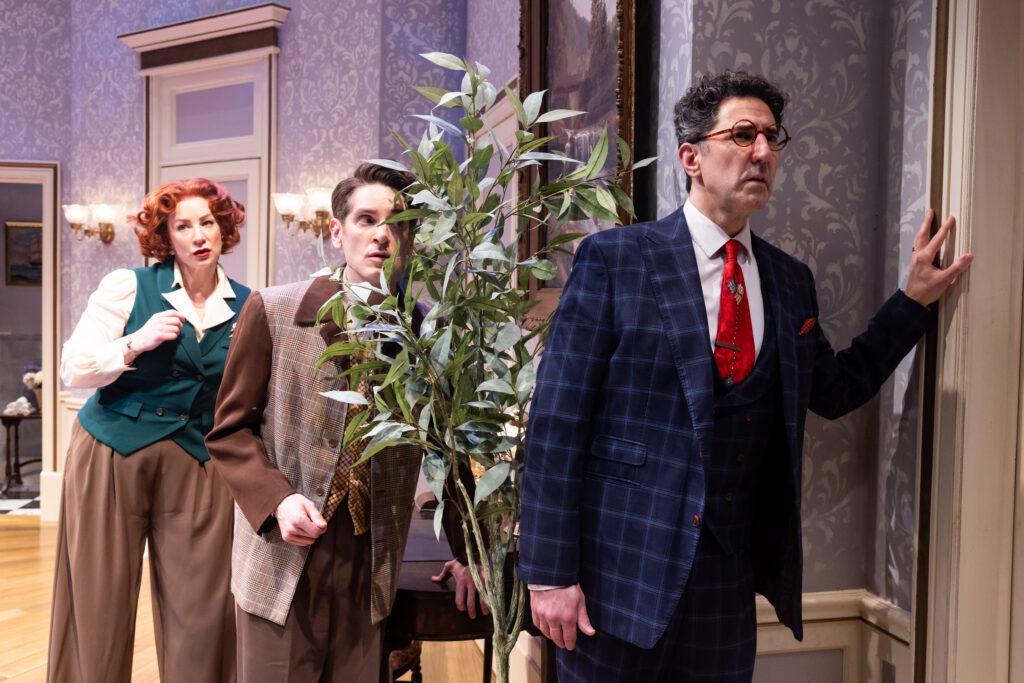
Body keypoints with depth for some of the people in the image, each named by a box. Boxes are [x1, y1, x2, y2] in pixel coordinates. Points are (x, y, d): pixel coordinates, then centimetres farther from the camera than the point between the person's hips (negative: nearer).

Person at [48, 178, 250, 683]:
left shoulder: (245, 307, 7)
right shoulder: (128, 287, 0)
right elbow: (74, 371, -3)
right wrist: (136, 344, -15)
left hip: (197, 466, 2)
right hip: (112, 455, -1)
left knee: (200, 609, 2)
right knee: (99, 601, 5)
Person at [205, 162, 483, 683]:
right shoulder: (273, 312, -3)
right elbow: (230, 430, 1)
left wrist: (466, 552, 10)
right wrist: (276, 500, -14)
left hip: (372, 567, 1)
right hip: (284, 559, -1)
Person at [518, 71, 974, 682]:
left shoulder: (790, 280, 10)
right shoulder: (613, 259, -7)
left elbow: (836, 390, 21)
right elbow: (558, 421, -11)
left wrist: (915, 298, 14)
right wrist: (550, 573, -14)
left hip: (729, 576, 5)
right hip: (623, 563, -4)